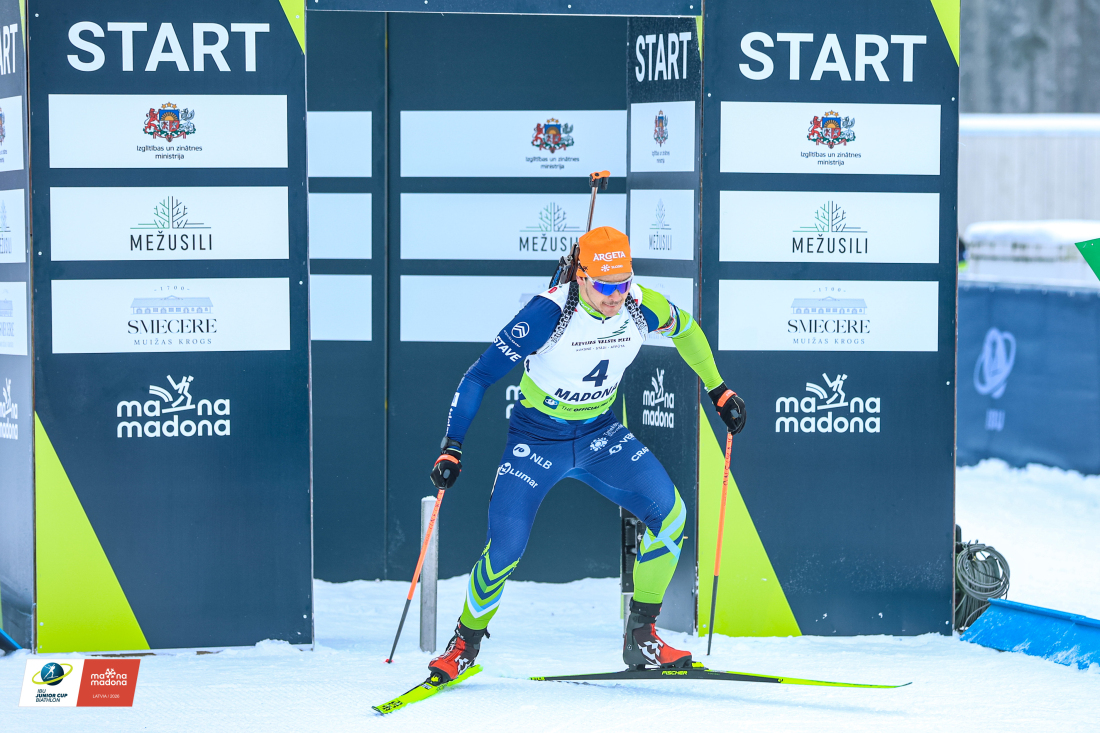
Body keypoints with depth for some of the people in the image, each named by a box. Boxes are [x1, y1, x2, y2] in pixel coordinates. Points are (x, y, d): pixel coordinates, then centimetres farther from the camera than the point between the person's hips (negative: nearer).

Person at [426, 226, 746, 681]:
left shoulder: (643, 308, -15)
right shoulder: (549, 314, -27)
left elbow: (686, 330, 11)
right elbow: (479, 377, -21)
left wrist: (719, 391, 15)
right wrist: (451, 448, -27)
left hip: (600, 435, 4)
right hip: (537, 440, -4)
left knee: (671, 516, -16)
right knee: (504, 550, -15)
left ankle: (640, 636, -1)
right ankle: (465, 642, 14)